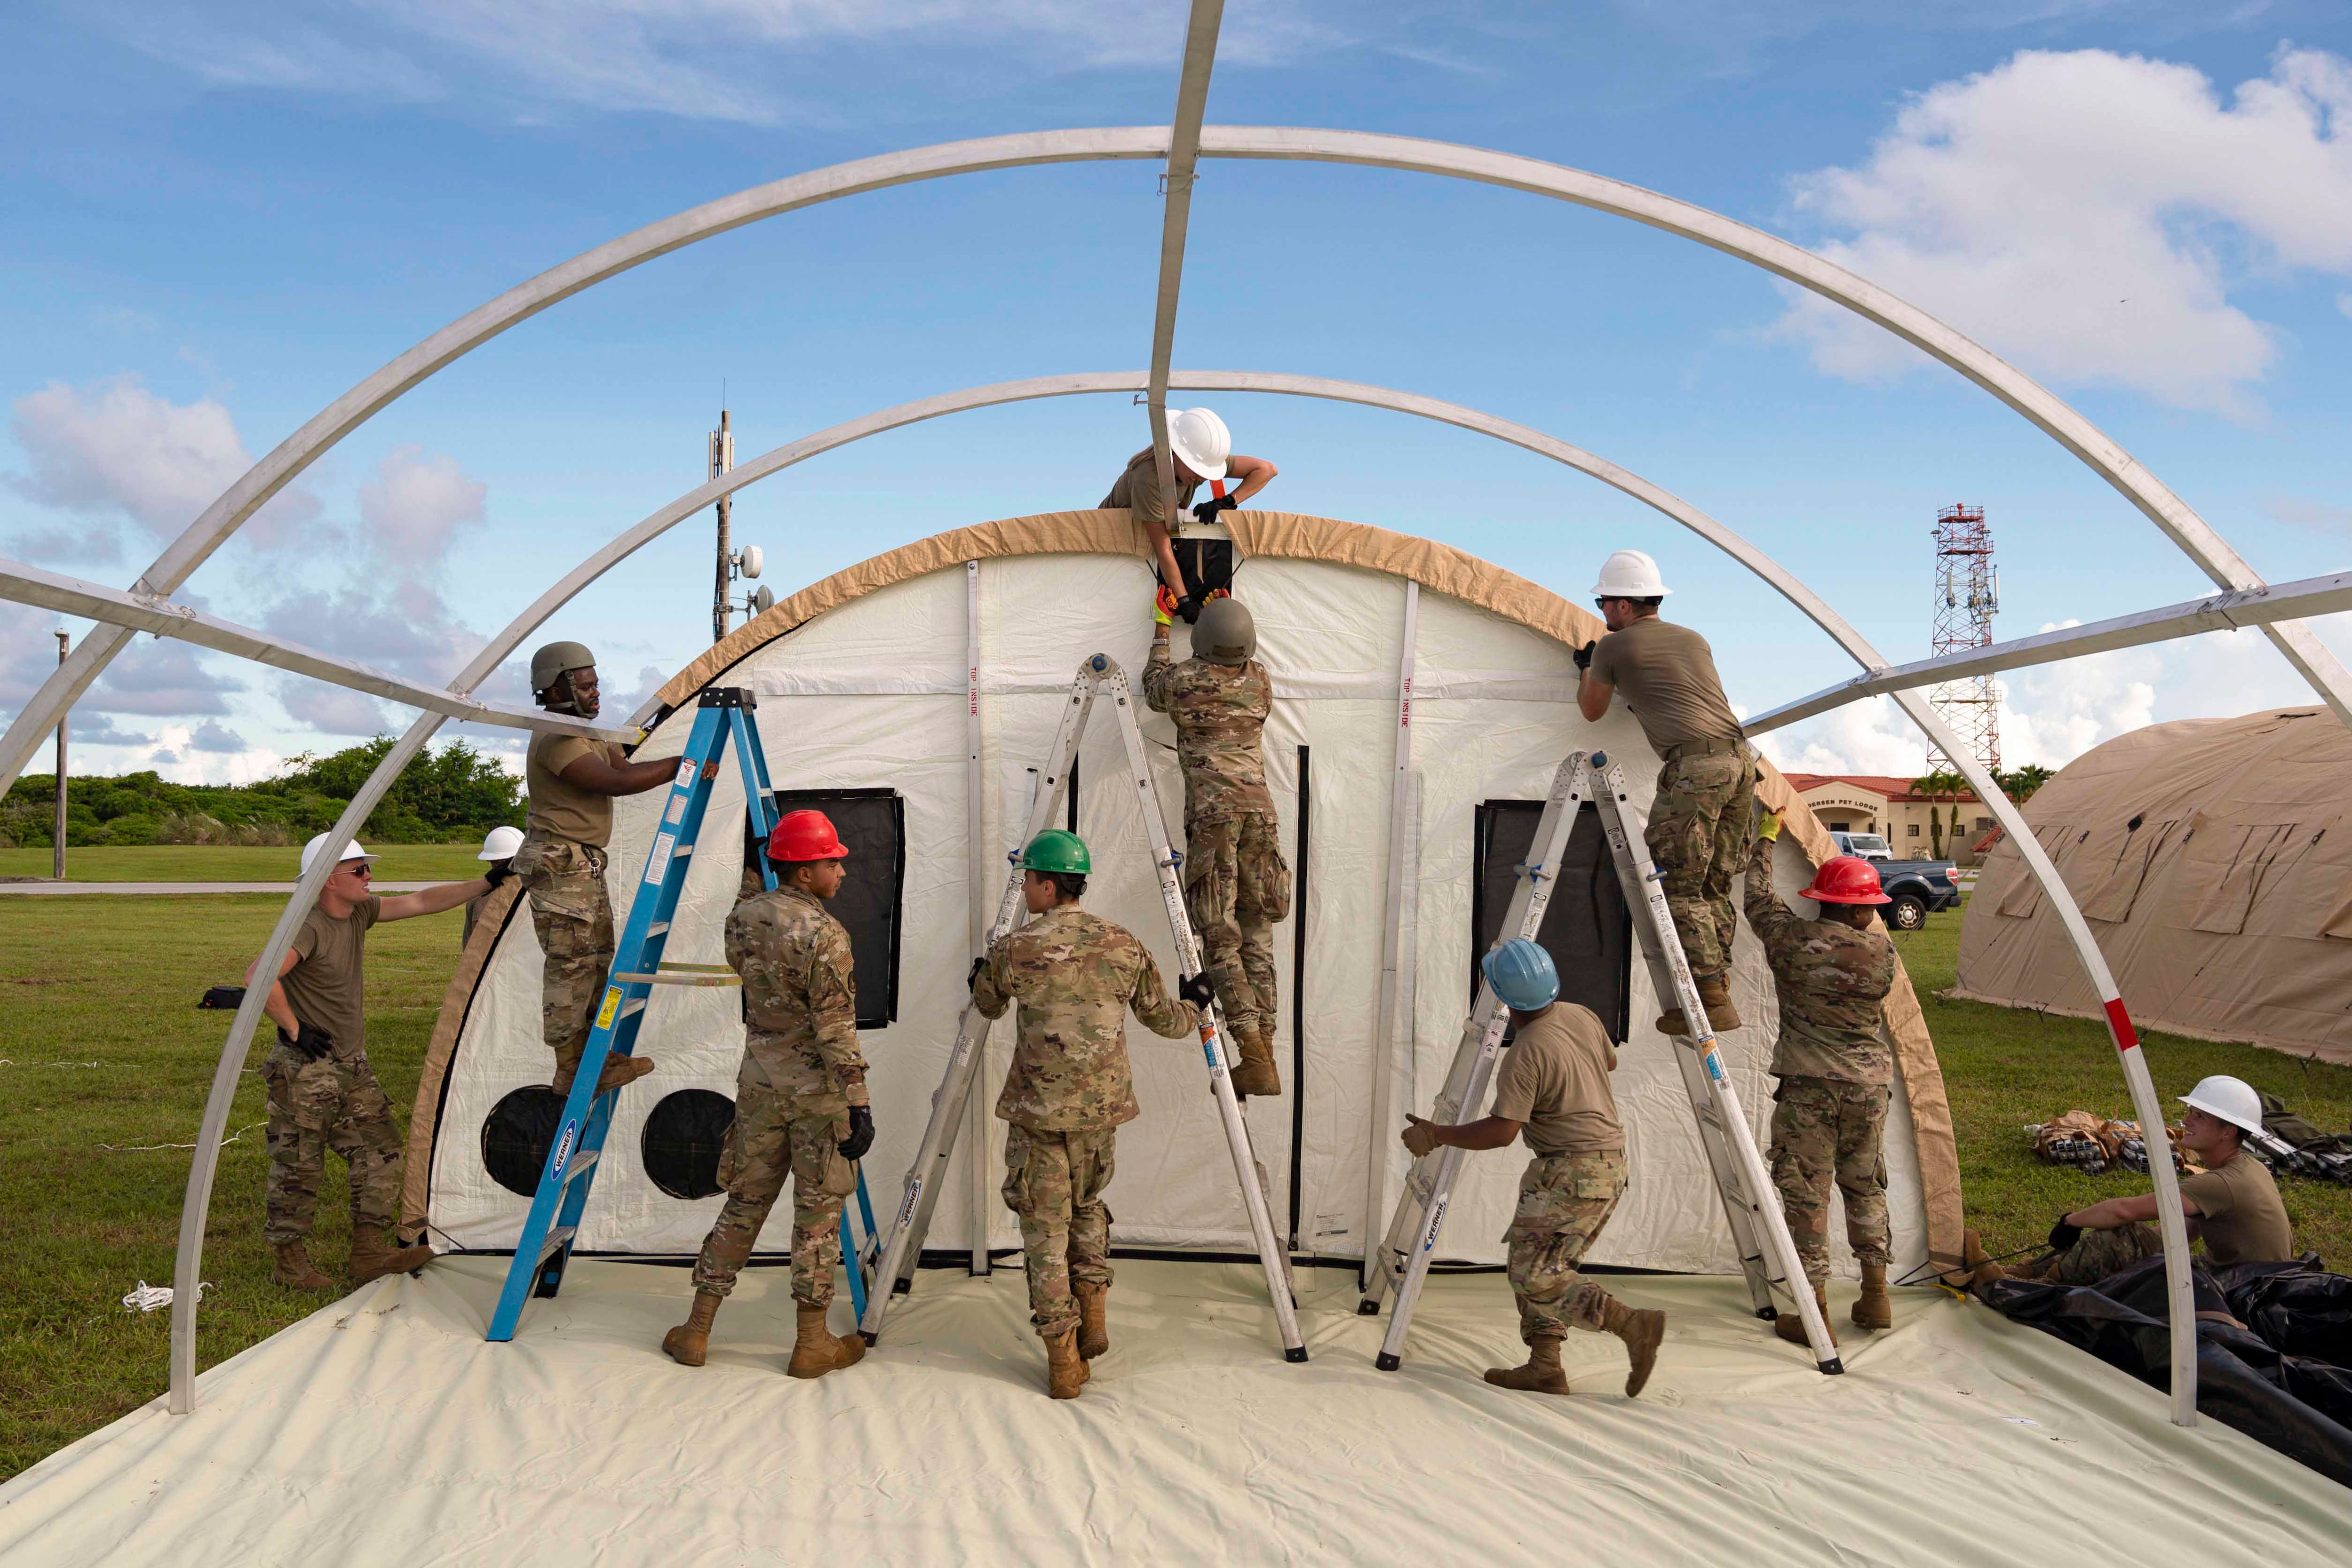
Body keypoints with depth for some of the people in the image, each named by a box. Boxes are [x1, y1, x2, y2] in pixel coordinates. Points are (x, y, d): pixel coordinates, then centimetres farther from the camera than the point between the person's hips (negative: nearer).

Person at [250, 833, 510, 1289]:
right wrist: (293, 1030, -22)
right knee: (299, 1167, 2)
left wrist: (489, 884, 7)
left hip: (353, 1067, 9)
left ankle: (371, 1253, 16)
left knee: (380, 1152, 8)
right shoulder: (308, 927, -20)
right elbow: (258, 978, -32)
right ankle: (289, 1263, 17)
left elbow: (422, 902, 10)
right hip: (308, 1071, -9)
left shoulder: (359, 913, 6)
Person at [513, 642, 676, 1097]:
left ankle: (597, 1060, 19)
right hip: (558, 865, -10)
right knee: (571, 965, -6)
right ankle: (572, 1072, 0)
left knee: (598, 960, 12)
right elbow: (617, 783, -26)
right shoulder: (555, 740, -18)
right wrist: (682, 767, -23)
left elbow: (629, 768, 8)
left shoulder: (588, 735, 16)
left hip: (585, 864, 10)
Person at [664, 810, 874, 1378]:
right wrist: (858, 1102, -17)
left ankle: (697, 1330, 23)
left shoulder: (741, 919, 2)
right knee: (818, 1211, 6)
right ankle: (813, 1342, 15)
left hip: (759, 1077, 6)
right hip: (816, 1086, -6)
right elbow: (836, 1029, -20)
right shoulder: (824, 935, -19)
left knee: (744, 1201, 16)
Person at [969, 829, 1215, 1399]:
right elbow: (1166, 1019, 10)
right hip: (1101, 1110, 3)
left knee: (1045, 1229, 6)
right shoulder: (1123, 948, -1)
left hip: (1038, 1112, -3)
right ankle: (1092, 1318, 19)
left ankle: (1064, 1362, 9)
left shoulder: (1014, 951, -8)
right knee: (1087, 1207, 26)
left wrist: (980, 976, 37)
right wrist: (1194, 1004, 33)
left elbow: (988, 1005, 13)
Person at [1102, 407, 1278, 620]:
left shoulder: (1204, 458, -23)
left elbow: (1267, 469, -19)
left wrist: (1228, 501, -31)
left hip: (1165, 527, 6)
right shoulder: (1148, 476, -41)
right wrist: (1184, 602, -42)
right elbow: (1162, 548, -40)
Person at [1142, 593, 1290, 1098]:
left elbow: (1154, 691, 23)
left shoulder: (1183, 680, -1)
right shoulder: (1259, 680, 9)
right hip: (1259, 810, 4)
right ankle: (1265, 1051, 7)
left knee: (1220, 940, -4)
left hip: (1212, 814, -4)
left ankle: (1254, 1057, -13)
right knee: (1257, 936, 9)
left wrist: (1161, 635, 39)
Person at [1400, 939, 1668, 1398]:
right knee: (1534, 1264, 13)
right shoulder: (1581, 1016, 5)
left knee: (1535, 1278, -6)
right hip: (1609, 1165, 10)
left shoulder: (1527, 1054, -20)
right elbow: (1610, 1061, 25)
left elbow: (1501, 1131, -22)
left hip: (1572, 1173, -9)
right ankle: (1545, 1368, 12)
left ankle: (1633, 1325, -11)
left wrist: (1435, 1136, -12)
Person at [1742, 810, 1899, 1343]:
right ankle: (1875, 1295, 24)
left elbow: (1758, 899, 12)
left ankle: (1815, 1312, 4)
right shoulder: (1881, 952, -4)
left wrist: (1766, 840, 27)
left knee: (1805, 1193, 2)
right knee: (1866, 1186, 19)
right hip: (1867, 1085, 2)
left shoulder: (1793, 939, -6)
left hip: (1807, 1086, -2)